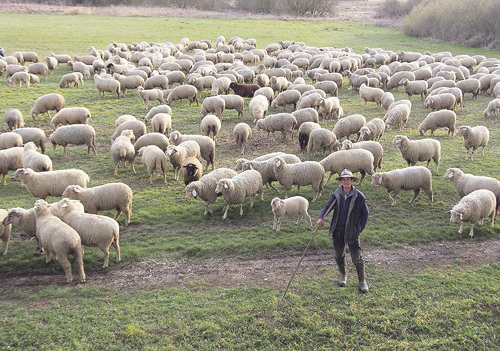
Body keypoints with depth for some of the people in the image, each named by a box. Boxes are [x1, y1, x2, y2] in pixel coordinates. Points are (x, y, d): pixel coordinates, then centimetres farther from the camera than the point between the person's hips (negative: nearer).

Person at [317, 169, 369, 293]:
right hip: (338, 230, 3)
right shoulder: (336, 194, -2)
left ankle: (362, 281, 19)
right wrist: (321, 217, -32)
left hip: (352, 231, -3)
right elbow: (328, 206, -13)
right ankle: (342, 275, 42)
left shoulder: (359, 196, -10)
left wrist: (360, 228, -2)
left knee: (357, 257, -1)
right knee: (338, 255, 17)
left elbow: (365, 213, 1)